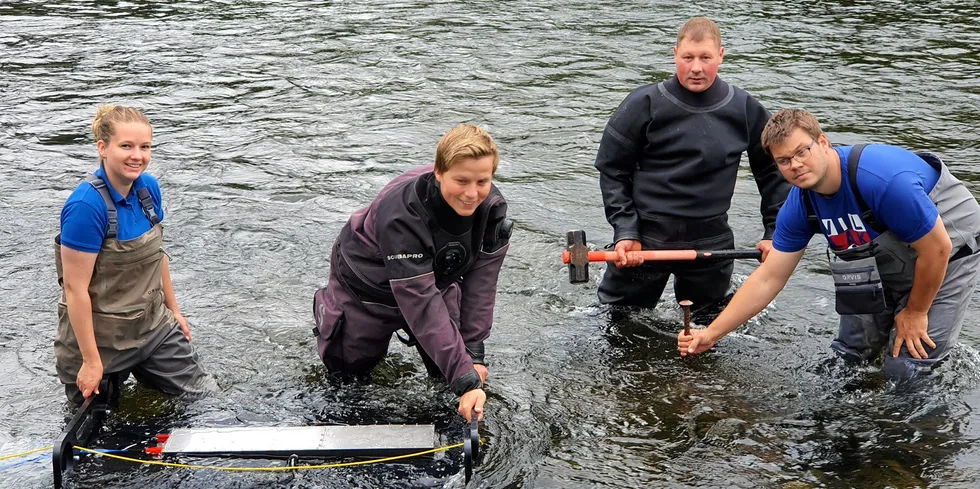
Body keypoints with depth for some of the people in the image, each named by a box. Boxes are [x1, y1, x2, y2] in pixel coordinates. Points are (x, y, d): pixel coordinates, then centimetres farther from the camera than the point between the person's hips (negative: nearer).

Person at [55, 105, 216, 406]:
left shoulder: (148, 188, -4)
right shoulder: (86, 206, -25)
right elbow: (75, 288, -23)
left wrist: (173, 310, 17)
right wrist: (91, 362, -20)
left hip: (154, 326, 6)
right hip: (100, 338, -6)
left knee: (205, 397, 10)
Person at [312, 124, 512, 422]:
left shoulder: (492, 207, -27)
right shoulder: (401, 215, -44)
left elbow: (480, 280, -19)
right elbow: (422, 303, -47)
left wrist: (474, 352, -24)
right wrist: (466, 381, -50)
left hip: (435, 279, 4)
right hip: (369, 283, -4)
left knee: (447, 368, 2)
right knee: (349, 368, 12)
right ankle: (327, 308, 41)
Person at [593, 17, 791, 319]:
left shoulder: (745, 110, -1)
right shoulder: (645, 104, -8)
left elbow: (773, 171, 11)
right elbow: (612, 169, -2)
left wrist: (775, 233, 6)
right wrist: (625, 231, -9)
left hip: (711, 241, 2)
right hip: (646, 237, -2)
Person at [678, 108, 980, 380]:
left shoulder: (881, 178, -36)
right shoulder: (800, 206, -13)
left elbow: (937, 248, -27)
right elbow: (767, 279, -5)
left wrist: (915, 312, -13)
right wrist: (711, 334, -8)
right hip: (890, 257, 7)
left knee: (905, 370, -12)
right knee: (848, 357, 5)